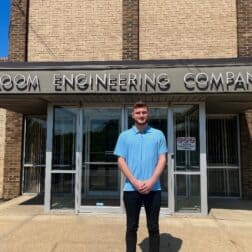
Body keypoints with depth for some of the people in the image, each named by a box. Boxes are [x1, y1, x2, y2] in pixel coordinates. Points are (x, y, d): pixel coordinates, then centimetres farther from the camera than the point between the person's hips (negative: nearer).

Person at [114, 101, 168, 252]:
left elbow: (162, 159, 0)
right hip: (131, 188, 0)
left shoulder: (158, 135, 6)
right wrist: (135, 182, -11)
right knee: (132, 227, 10)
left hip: (153, 188, 0)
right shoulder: (124, 136, 5)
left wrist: (151, 181, -12)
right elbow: (121, 161, 0)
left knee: (153, 227, 9)